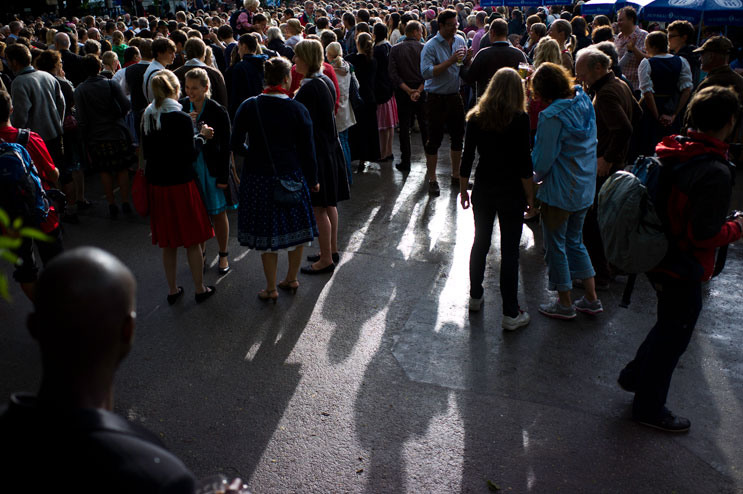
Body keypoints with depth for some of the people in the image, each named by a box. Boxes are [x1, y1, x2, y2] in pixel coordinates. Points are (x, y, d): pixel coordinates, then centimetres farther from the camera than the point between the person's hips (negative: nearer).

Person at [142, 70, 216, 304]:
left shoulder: (147, 118, 2)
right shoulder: (181, 118, -15)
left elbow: (146, 153, 10)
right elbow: (190, 155, -14)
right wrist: (201, 136, 2)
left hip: (157, 186, 6)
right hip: (181, 185, -5)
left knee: (168, 243, 15)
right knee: (192, 240, 8)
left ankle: (172, 290, 26)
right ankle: (200, 289, 19)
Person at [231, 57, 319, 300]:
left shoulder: (248, 106, -6)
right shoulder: (298, 109, -8)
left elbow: (236, 144, -6)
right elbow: (307, 150, -4)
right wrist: (312, 180, 8)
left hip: (258, 177, 0)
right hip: (291, 176, 0)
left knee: (267, 233, 10)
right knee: (296, 230, 18)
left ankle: (271, 289, 21)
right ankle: (291, 279, 32)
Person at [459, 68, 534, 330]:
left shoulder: (476, 117, -1)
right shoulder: (520, 119, -12)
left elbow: (467, 157, 3)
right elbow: (524, 162, -13)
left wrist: (463, 189, 13)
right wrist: (530, 195, -3)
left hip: (483, 190, 4)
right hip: (510, 192, -4)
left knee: (480, 243, 19)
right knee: (509, 251, 2)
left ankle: (475, 297, 33)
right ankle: (511, 313, 9)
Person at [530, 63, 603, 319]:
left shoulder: (551, 116, -22)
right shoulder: (585, 102, 2)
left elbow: (544, 158, -18)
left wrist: (536, 177, 3)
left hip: (560, 190, -8)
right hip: (585, 187, 8)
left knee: (556, 245, 9)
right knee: (575, 241, 21)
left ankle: (565, 304, 20)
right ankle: (591, 299, 26)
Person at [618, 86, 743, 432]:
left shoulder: (669, 150, -2)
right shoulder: (715, 173, -27)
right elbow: (704, 235, -25)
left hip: (656, 257, 8)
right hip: (683, 269, -8)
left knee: (670, 324, 28)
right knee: (674, 335, 11)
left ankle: (635, 375, 42)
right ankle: (649, 407, 28)